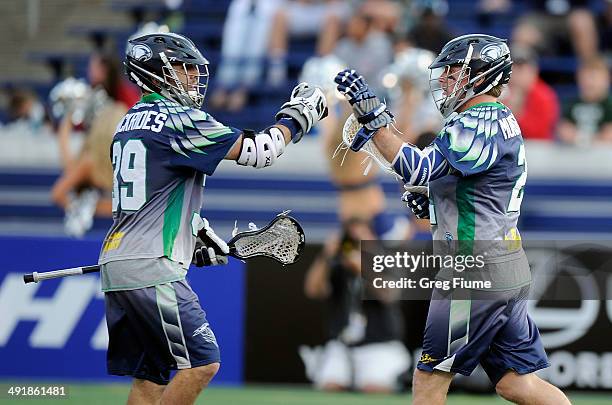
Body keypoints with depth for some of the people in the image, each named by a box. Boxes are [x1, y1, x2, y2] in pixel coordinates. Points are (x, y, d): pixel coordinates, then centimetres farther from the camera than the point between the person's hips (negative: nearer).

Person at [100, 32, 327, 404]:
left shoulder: (129, 123, 18)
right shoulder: (177, 119, -11)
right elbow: (256, 151, -9)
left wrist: (195, 234, 29)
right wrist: (296, 116, 6)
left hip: (115, 261, 9)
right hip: (150, 269, -9)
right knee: (202, 363, -7)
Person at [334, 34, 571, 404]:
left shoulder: (480, 124, -15)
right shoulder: (501, 121, 17)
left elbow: (420, 168, -25)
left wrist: (373, 117, -26)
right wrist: (432, 203, 10)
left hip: (478, 274, -10)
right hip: (508, 272, 10)